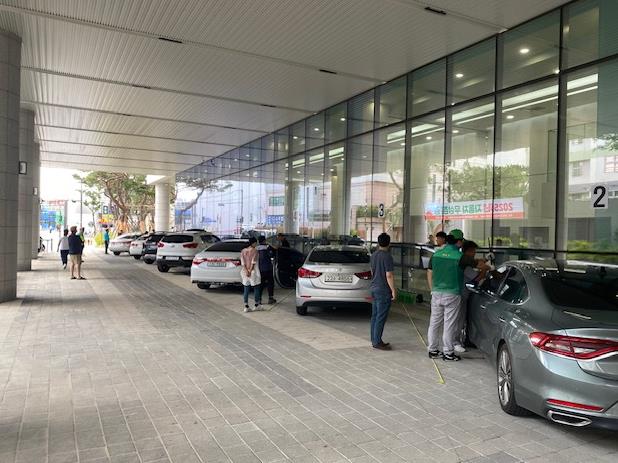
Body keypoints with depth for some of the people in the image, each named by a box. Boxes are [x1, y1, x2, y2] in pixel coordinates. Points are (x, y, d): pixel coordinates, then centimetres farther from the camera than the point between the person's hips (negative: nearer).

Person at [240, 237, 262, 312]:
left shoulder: (243, 251, 7)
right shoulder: (255, 251, -8)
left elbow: (242, 262, -2)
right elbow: (253, 262, -14)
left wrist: (246, 271, -8)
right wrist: (250, 271, -12)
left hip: (244, 272, 5)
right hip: (253, 272, -5)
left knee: (246, 289, 6)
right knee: (256, 288, 9)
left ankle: (246, 306, 4)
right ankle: (256, 305, 16)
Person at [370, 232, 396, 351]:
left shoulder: (373, 255, 9)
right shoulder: (387, 256, -16)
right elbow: (389, 276, -18)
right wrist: (393, 290, -13)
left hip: (374, 288, 9)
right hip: (384, 290, -9)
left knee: (375, 315, 12)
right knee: (381, 317, -4)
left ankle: (374, 340, 19)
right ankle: (377, 342, -1)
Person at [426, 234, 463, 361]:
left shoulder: (436, 254, 4)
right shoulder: (460, 257, -11)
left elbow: (429, 274, 9)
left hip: (436, 293, 4)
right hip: (452, 294, -4)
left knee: (434, 322, 11)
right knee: (449, 324, 4)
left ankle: (432, 350, 19)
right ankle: (448, 352, 11)